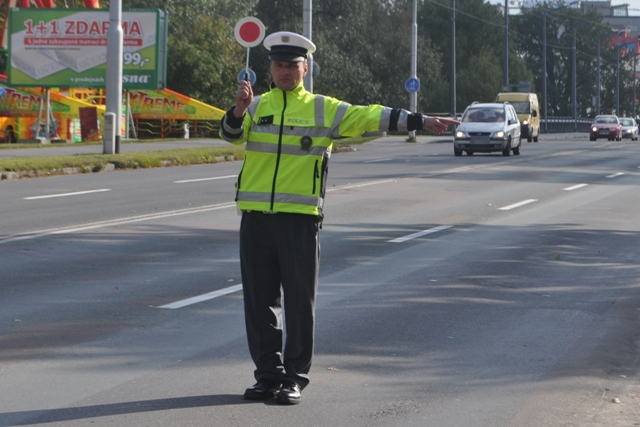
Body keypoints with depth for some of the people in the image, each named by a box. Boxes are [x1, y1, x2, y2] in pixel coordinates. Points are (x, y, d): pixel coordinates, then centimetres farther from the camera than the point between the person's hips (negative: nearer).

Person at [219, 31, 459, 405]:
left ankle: (295, 378, 6)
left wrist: (419, 121, -3)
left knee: (300, 301, -1)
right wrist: (239, 110, -25)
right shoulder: (256, 107, 11)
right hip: (256, 217, 2)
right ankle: (268, 375, 14)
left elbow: (370, 117, 4)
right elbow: (232, 134, -5)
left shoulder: (324, 109, 8)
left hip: (301, 217, -2)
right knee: (260, 300, 5)